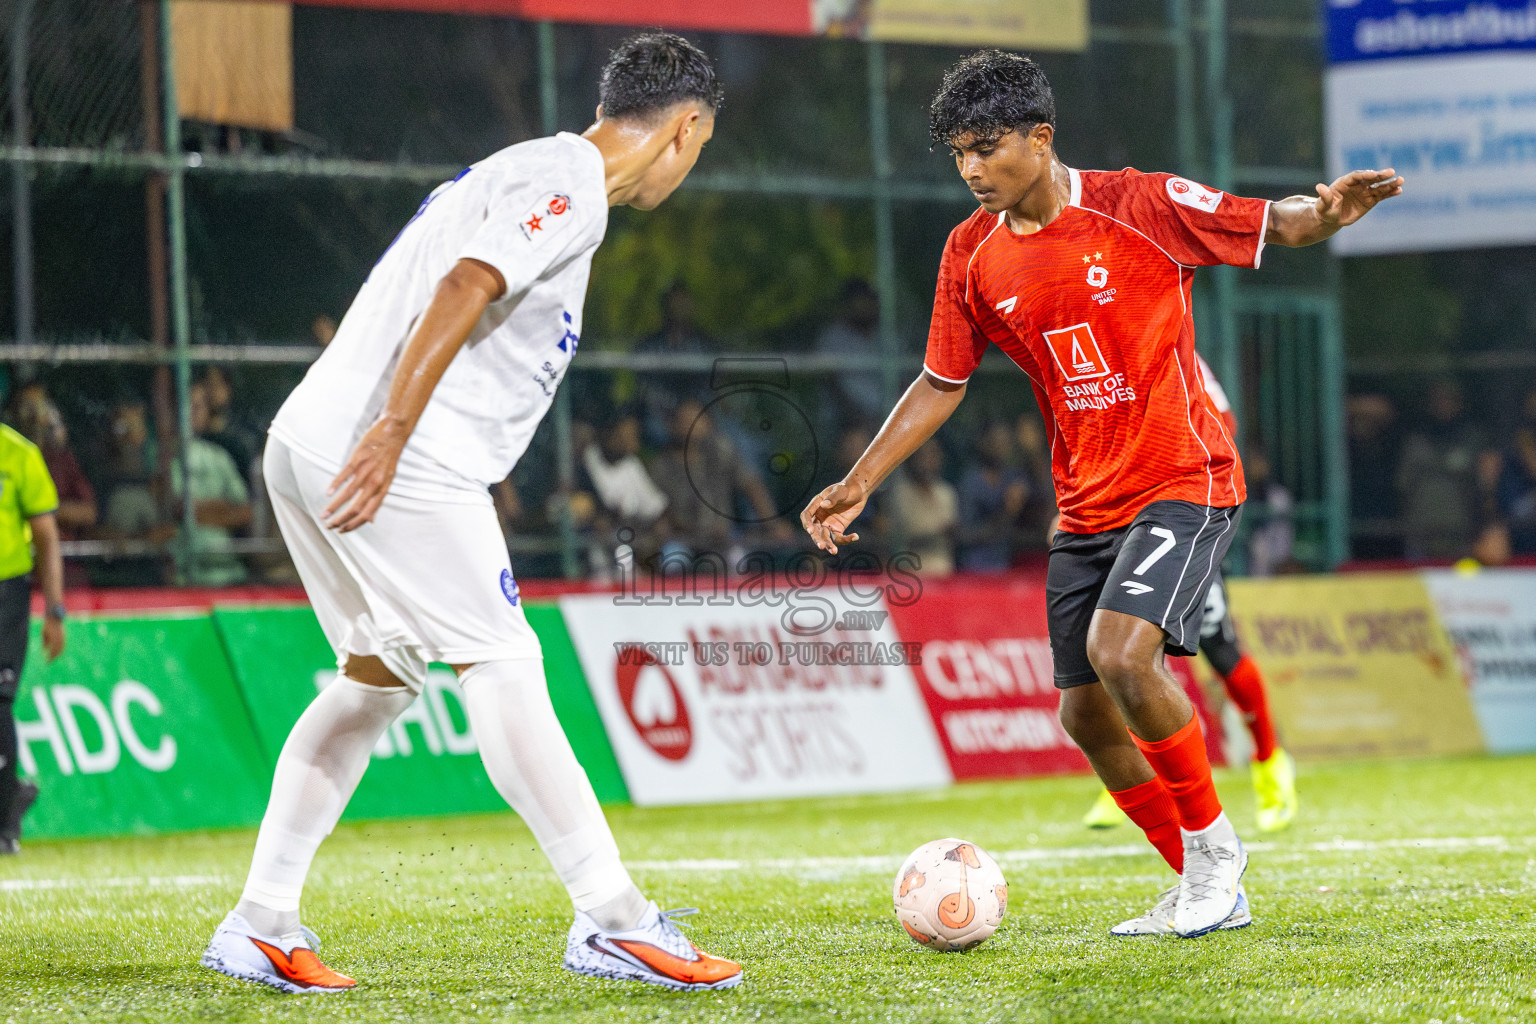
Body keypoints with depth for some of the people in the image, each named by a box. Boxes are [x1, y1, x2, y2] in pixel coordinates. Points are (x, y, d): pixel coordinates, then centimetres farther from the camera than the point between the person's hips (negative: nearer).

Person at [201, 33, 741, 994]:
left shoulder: (524, 168, 23)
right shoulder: (568, 185, -8)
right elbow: (463, 288, -22)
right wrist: (394, 430, -28)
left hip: (308, 445, 10)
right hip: (392, 460, -10)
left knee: (378, 676, 16)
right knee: (502, 663, -9)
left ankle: (260, 924, 15)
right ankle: (612, 917, -10)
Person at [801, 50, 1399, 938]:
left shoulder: (1140, 206, -11)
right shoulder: (972, 253, 3)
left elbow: (1273, 226, -6)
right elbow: (941, 384, 12)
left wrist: (1325, 214, -29)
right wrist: (859, 485, 6)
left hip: (1184, 480, -6)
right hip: (1086, 505, 6)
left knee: (1121, 652, -26)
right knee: (1087, 714, 4)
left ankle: (1212, 842, -5)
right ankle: (1203, 889, 21)